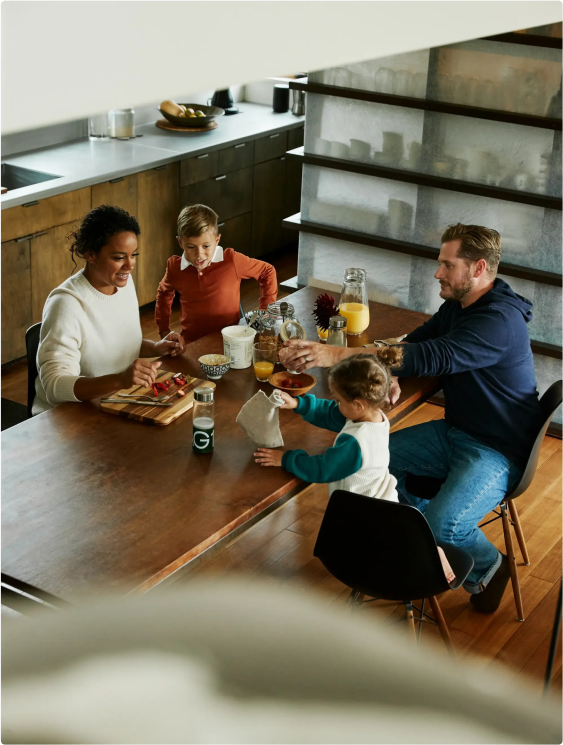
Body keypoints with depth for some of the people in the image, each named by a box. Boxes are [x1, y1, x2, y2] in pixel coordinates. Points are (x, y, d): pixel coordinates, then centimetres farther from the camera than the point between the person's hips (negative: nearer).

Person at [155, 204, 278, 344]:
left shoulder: (232, 261, -7)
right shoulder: (175, 267, 1)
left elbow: (267, 272, 9)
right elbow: (164, 293, 25)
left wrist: (266, 311, 6)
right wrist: (164, 331, 18)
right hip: (191, 343, 4)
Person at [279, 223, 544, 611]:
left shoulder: (500, 321, -26)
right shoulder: (457, 306, 5)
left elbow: (433, 357, -37)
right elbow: (414, 343, 11)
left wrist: (338, 354, -39)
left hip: (498, 452, -9)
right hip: (456, 432, 9)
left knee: (440, 526, -28)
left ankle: (487, 566, 7)